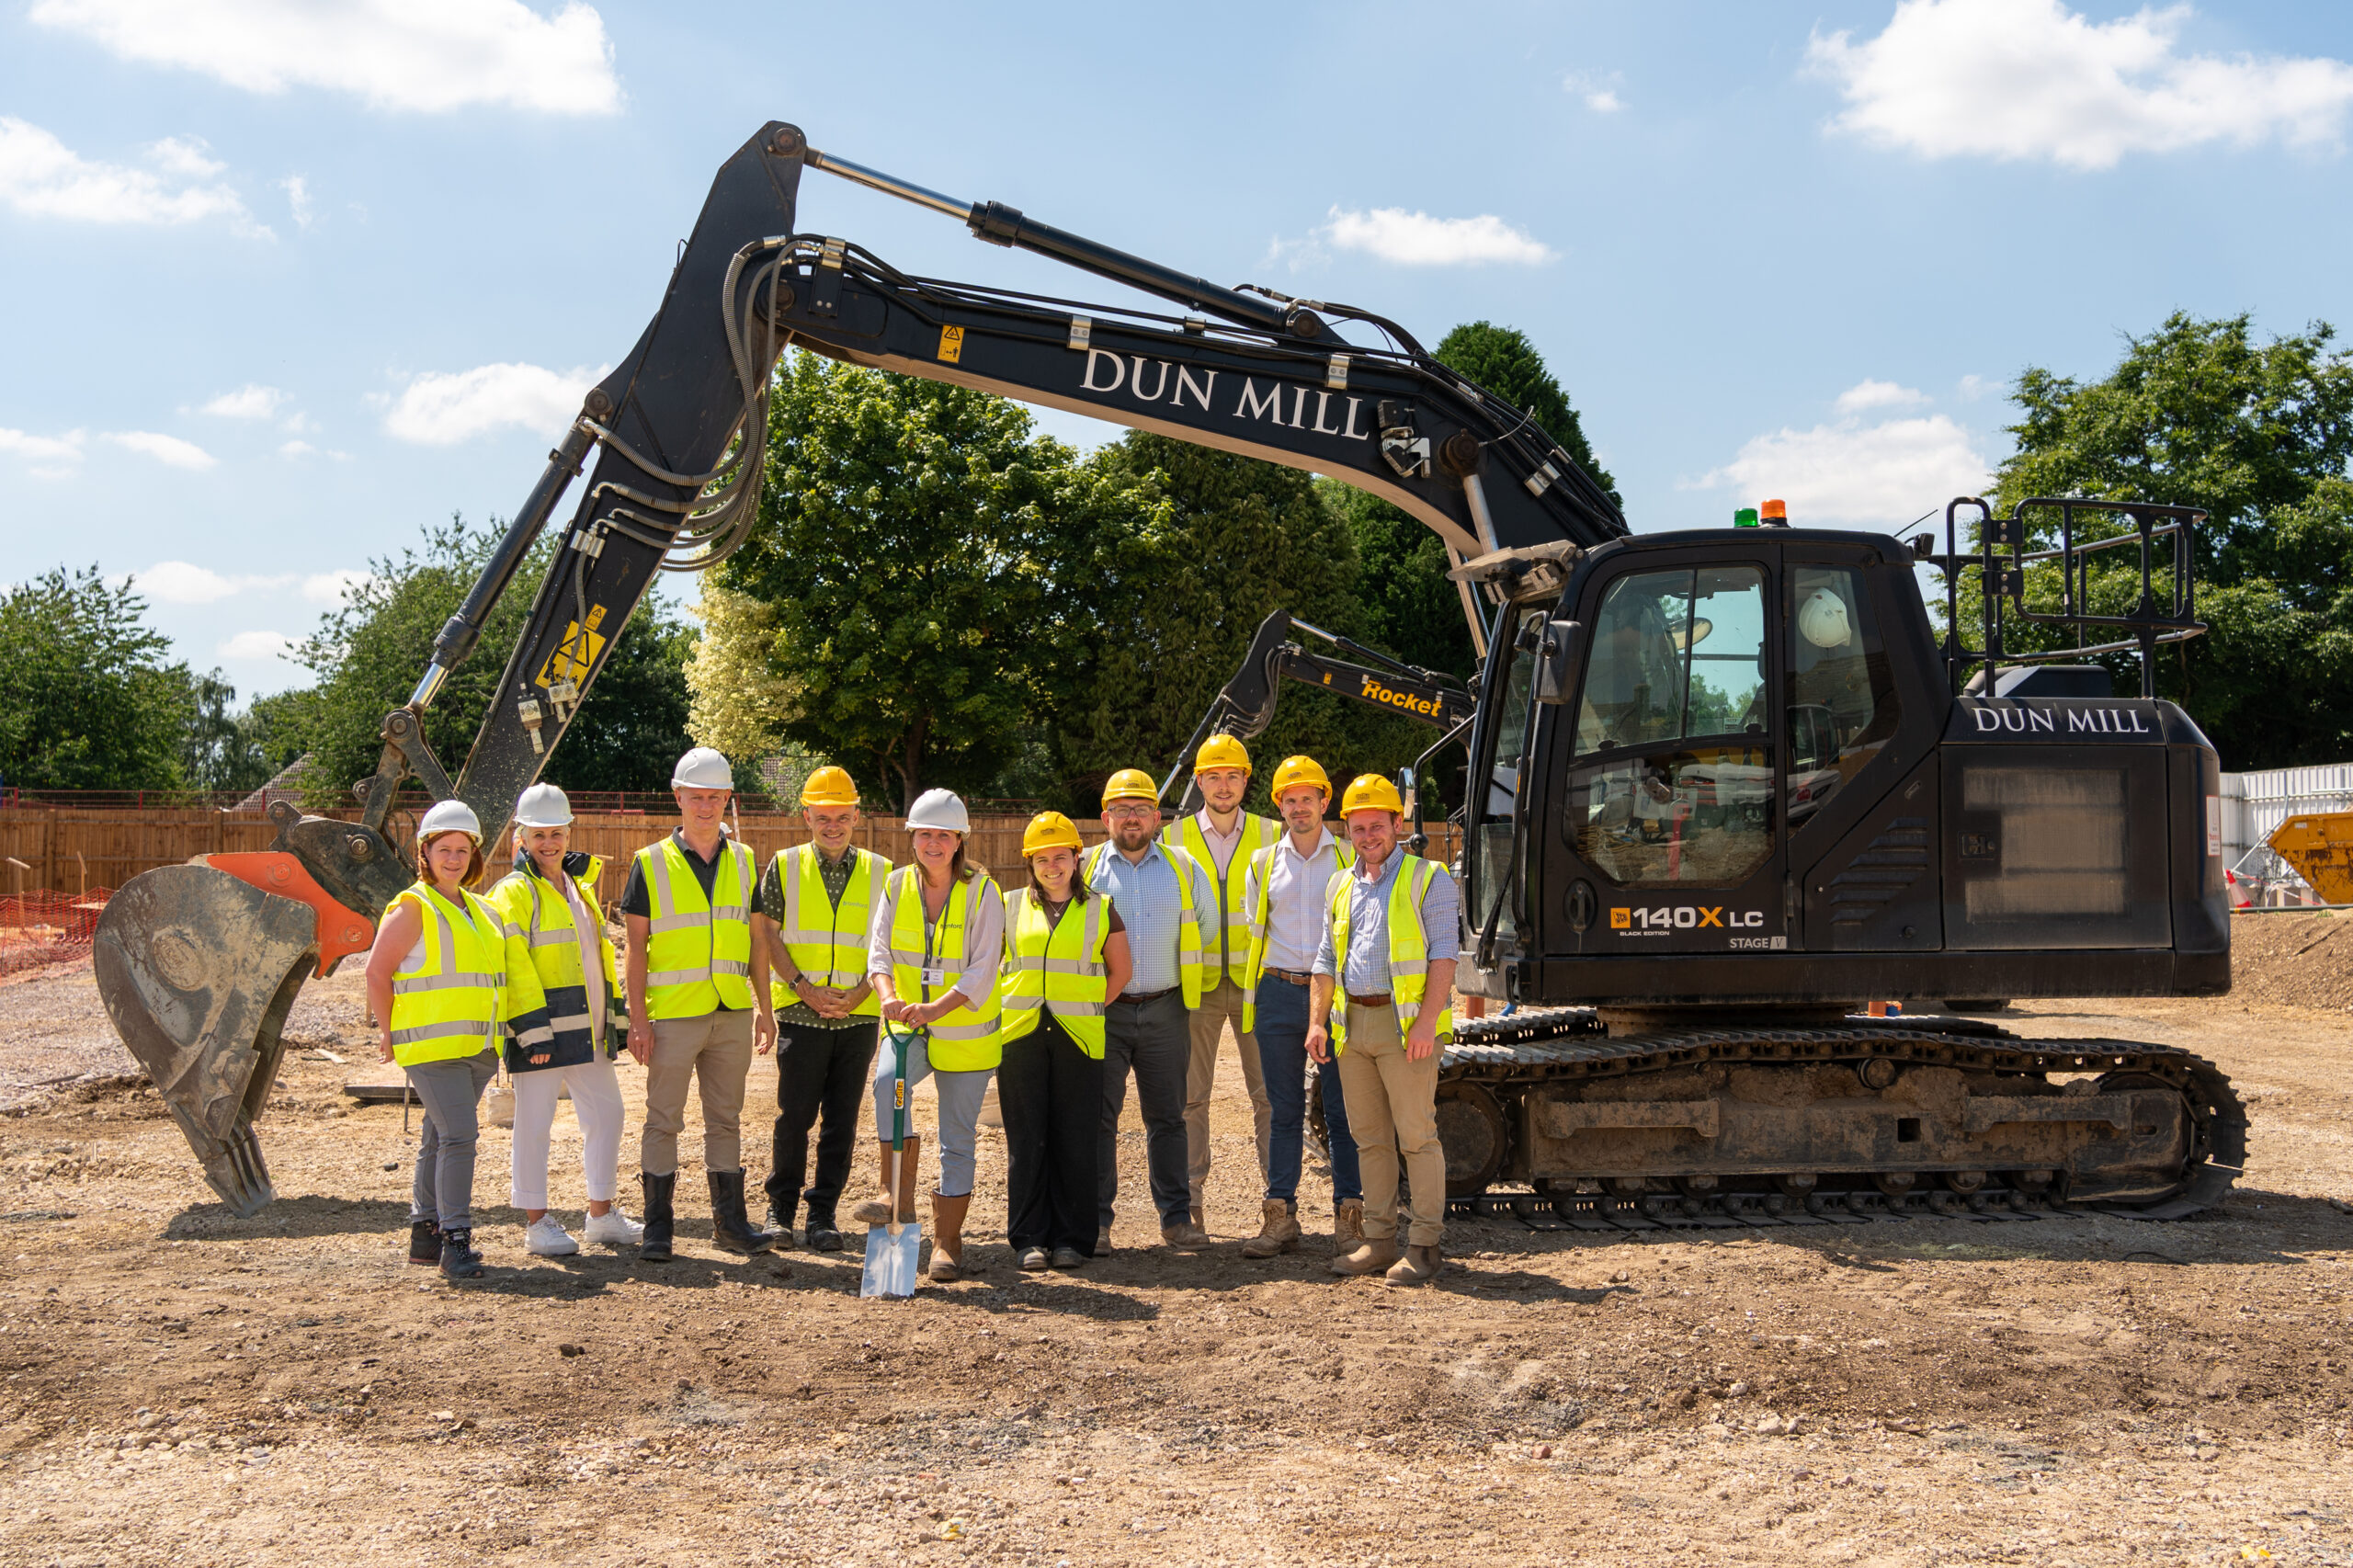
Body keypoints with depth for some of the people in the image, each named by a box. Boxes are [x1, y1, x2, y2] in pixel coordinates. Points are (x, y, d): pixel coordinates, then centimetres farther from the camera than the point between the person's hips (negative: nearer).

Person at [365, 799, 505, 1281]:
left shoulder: (481, 910, 16)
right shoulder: (412, 908, -5)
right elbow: (378, 972, -6)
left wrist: (499, 1040, 19)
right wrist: (391, 1033, -6)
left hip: (477, 1047, 7)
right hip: (431, 1045, -7)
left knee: (440, 1138, 15)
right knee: (458, 1134, -17)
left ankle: (425, 1233, 24)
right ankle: (455, 1240, -15)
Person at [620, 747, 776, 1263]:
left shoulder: (743, 862, 9)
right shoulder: (651, 863, -1)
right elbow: (637, 946, -2)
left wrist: (764, 1007, 9)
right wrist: (638, 1017, -8)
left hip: (732, 1012, 3)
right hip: (672, 1014, -3)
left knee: (726, 1119, 10)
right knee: (664, 1120, 1)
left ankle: (729, 1221, 17)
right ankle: (658, 1227, 10)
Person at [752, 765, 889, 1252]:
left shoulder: (880, 873, 7)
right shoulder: (784, 867, 5)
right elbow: (766, 933, 2)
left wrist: (859, 992, -9)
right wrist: (802, 987, -9)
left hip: (859, 1016, 1)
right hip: (801, 1013, -1)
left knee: (842, 1120, 4)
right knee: (794, 1115, -1)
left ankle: (823, 1215, 13)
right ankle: (781, 1209, 15)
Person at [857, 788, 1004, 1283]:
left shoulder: (982, 890, -8)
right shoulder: (897, 885, 3)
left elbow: (982, 971, -14)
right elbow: (879, 950, -2)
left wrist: (935, 1008, -29)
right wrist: (889, 995, -24)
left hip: (965, 1031, -2)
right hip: (909, 1024, 2)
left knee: (958, 1137, 3)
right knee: (888, 1081, -29)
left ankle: (947, 1241, 16)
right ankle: (893, 1193, -18)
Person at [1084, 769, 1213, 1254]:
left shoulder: (1185, 868, 7)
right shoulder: (1083, 868, 4)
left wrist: (1191, 978, 14)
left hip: (1164, 1011, 1)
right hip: (1102, 1012, -1)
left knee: (1167, 1118, 7)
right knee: (1098, 1117, -2)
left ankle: (1176, 1218, 14)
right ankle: (1095, 1220, 5)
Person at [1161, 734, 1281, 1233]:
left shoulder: (1271, 836, 5)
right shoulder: (1174, 837, 5)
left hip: (1255, 982, 0)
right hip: (1196, 984, 0)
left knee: (1269, 1092, 1)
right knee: (1190, 1093, 3)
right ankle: (1190, 1199, 11)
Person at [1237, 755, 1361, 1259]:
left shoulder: (1351, 859, 6)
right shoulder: (1263, 863, 12)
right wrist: (1252, 1002, 13)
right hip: (1279, 993, 2)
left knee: (1343, 1110, -2)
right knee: (1284, 1110, 6)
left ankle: (1348, 1218, 3)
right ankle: (1281, 1217, 11)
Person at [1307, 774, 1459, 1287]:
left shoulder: (1427, 879, 0)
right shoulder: (1341, 887, 18)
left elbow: (1443, 954, -8)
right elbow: (1326, 960, 21)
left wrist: (1427, 1020, -17)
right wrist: (1317, 1021, 9)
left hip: (1405, 1021, -6)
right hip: (1352, 1022, 6)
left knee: (1416, 1135, -6)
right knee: (1370, 1137, 9)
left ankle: (1425, 1245, -1)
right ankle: (1379, 1240, 16)